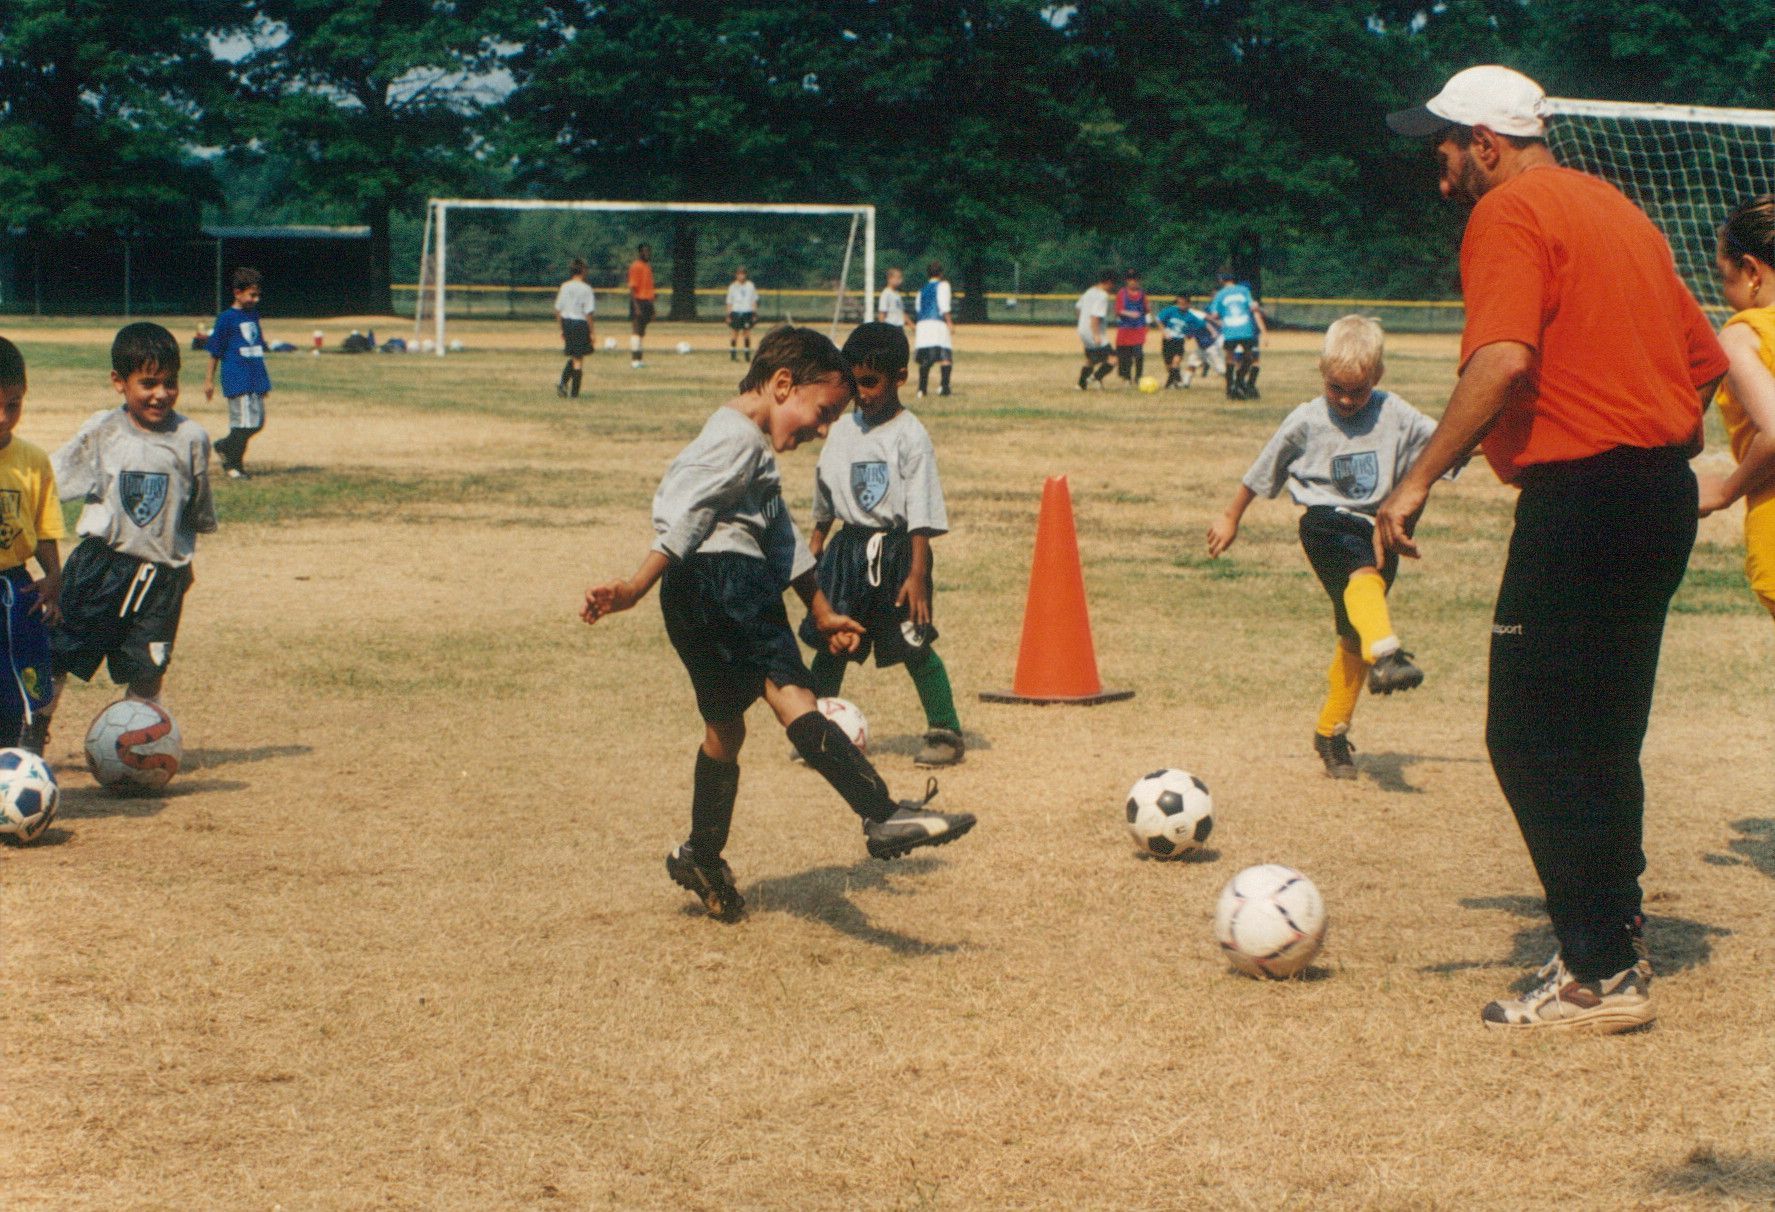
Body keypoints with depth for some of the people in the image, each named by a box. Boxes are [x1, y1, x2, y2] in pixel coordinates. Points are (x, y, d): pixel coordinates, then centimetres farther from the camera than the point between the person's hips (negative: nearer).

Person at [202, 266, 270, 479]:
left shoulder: (253, 314, 14)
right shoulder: (227, 318, -6)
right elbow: (215, 351, -3)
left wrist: (265, 380, 22)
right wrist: (209, 379, -4)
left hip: (256, 378, 7)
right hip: (237, 379, -7)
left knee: (258, 422, 7)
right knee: (244, 422, -8)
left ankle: (224, 447, 26)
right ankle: (234, 464, 6)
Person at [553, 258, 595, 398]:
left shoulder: (564, 287, 4)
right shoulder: (586, 288, -11)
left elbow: (558, 310, 7)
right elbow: (588, 313, -13)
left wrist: (562, 329, 15)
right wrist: (591, 332, -7)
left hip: (566, 323, 5)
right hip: (581, 323, -5)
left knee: (573, 356, 20)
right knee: (579, 358, 4)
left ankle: (563, 383, 5)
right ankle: (574, 391, 5)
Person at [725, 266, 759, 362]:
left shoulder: (750, 285, 6)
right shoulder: (733, 286, 5)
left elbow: (754, 300, 9)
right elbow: (729, 302, 6)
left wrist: (754, 314, 2)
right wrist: (729, 315, 0)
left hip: (747, 312, 1)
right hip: (736, 312, -1)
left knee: (747, 333, 2)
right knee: (734, 333, 0)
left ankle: (748, 354, 7)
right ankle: (733, 354, 6)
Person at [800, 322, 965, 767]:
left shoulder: (910, 436, -11)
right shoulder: (842, 430, 8)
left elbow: (922, 514, -13)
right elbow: (826, 495, 21)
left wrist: (917, 572, -17)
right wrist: (816, 542, 20)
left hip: (896, 551, -6)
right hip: (849, 548, 6)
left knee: (914, 645, -4)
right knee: (830, 641, 6)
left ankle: (946, 731, 6)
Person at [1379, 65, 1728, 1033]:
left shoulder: (1509, 215, -7)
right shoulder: (1616, 209, 19)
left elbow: (1503, 361, -24)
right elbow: (1706, 360, 20)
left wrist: (1417, 481, -23)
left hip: (1582, 495, -9)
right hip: (1664, 494, 9)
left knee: (1531, 740, -4)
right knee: (1600, 740, 17)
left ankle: (1600, 976, -4)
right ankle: (1613, 946, 23)